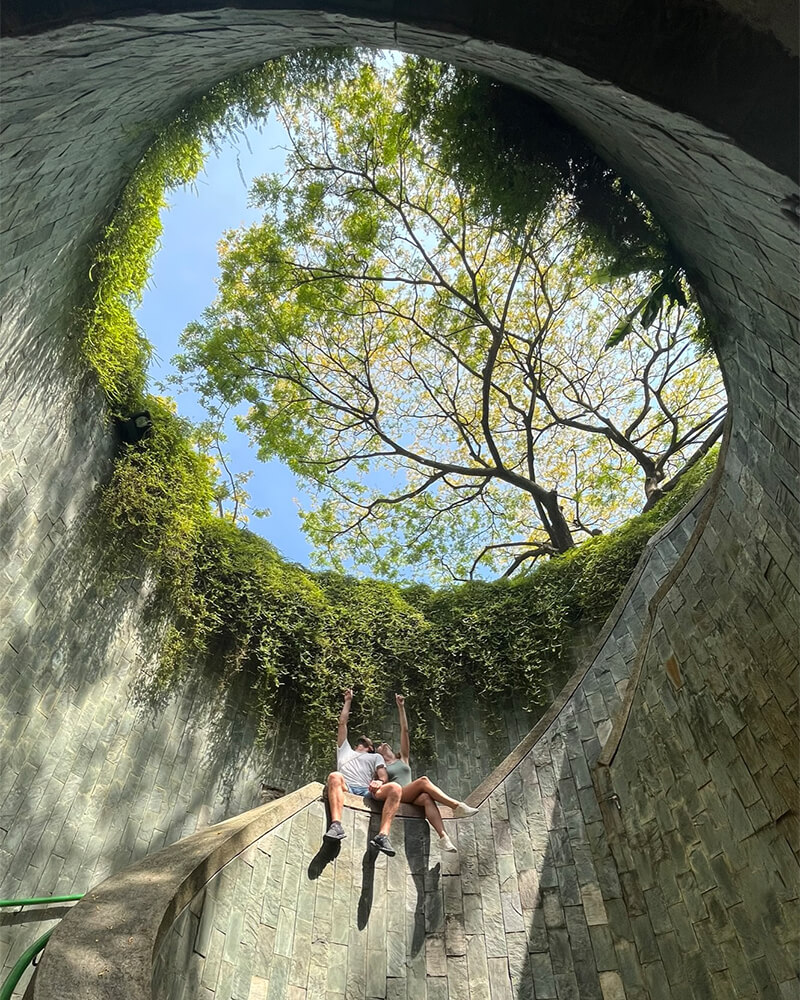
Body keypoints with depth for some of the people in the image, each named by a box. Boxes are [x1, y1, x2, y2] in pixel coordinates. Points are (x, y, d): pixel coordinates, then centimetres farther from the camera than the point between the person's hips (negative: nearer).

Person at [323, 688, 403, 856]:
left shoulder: (376, 757, 35)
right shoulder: (345, 750, 38)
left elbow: (384, 776, 16)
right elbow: (342, 723, 38)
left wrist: (379, 782, -9)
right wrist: (348, 701, 44)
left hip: (367, 791, 0)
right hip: (345, 788, 0)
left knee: (395, 787, -30)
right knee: (334, 776, -36)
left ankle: (382, 835, -42)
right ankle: (336, 826, -49)